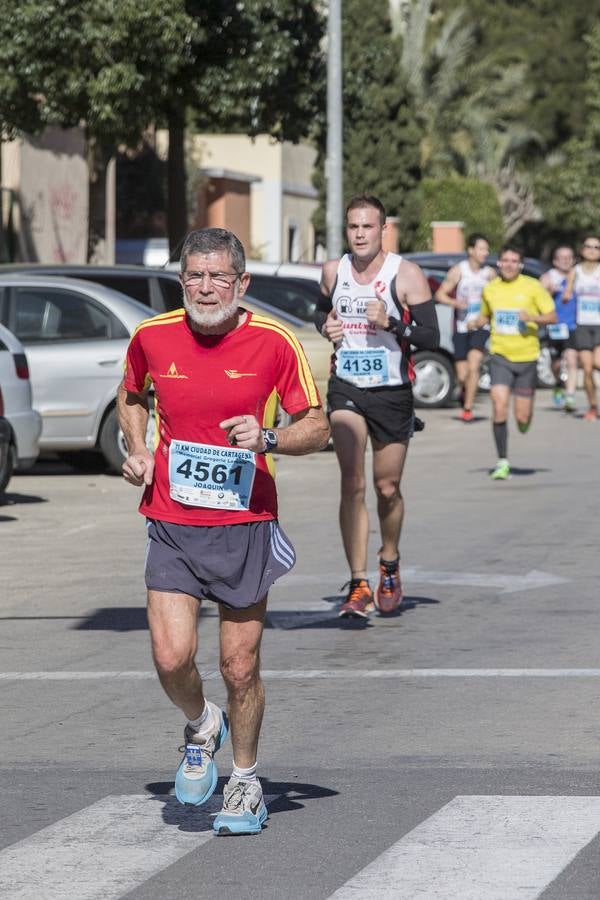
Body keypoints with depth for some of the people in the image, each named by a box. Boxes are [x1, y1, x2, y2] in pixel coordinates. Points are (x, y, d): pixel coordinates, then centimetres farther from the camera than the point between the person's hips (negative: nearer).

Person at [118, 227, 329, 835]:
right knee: (172, 658, -12)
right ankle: (200, 727, 23)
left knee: (240, 667, 3)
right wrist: (137, 450, 3)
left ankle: (245, 784, 26)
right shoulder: (152, 337, -1)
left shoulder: (274, 343, -7)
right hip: (172, 526, 1)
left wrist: (268, 438, -19)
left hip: (245, 527, -1)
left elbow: (317, 427, 0)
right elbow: (131, 396, 21)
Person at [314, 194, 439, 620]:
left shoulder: (406, 274, -9)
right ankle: (359, 585, -14)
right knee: (352, 483, -13)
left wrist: (390, 324, -26)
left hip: (392, 393, -1)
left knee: (387, 488, 10)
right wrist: (326, 327, 1)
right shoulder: (334, 270, 3)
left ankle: (390, 564, 38)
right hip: (346, 390, 1)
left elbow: (431, 336, -11)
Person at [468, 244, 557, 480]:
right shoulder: (490, 289, 5)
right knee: (499, 406, -16)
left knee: (522, 418, 2)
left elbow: (552, 316, -3)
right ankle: (502, 462, -8)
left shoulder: (532, 287, -4)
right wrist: (475, 323, -2)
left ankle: (524, 423, 42)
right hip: (500, 356, 1)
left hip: (526, 357, -1)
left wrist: (533, 318, -23)